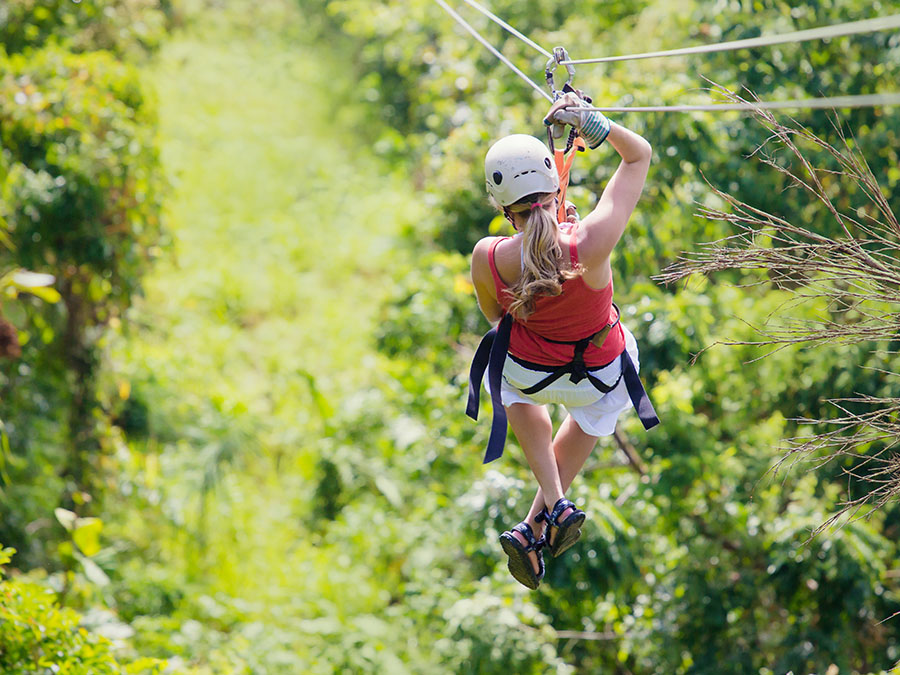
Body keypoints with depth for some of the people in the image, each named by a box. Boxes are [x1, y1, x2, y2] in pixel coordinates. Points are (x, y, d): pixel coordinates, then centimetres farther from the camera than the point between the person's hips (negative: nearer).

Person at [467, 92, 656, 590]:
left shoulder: (487, 259, -32)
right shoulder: (591, 243, -37)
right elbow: (639, 155, -22)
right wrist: (591, 122, -33)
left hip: (529, 373, 0)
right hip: (602, 375, 0)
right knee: (593, 413, 39)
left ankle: (554, 502, 28)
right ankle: (537, 526, 37)